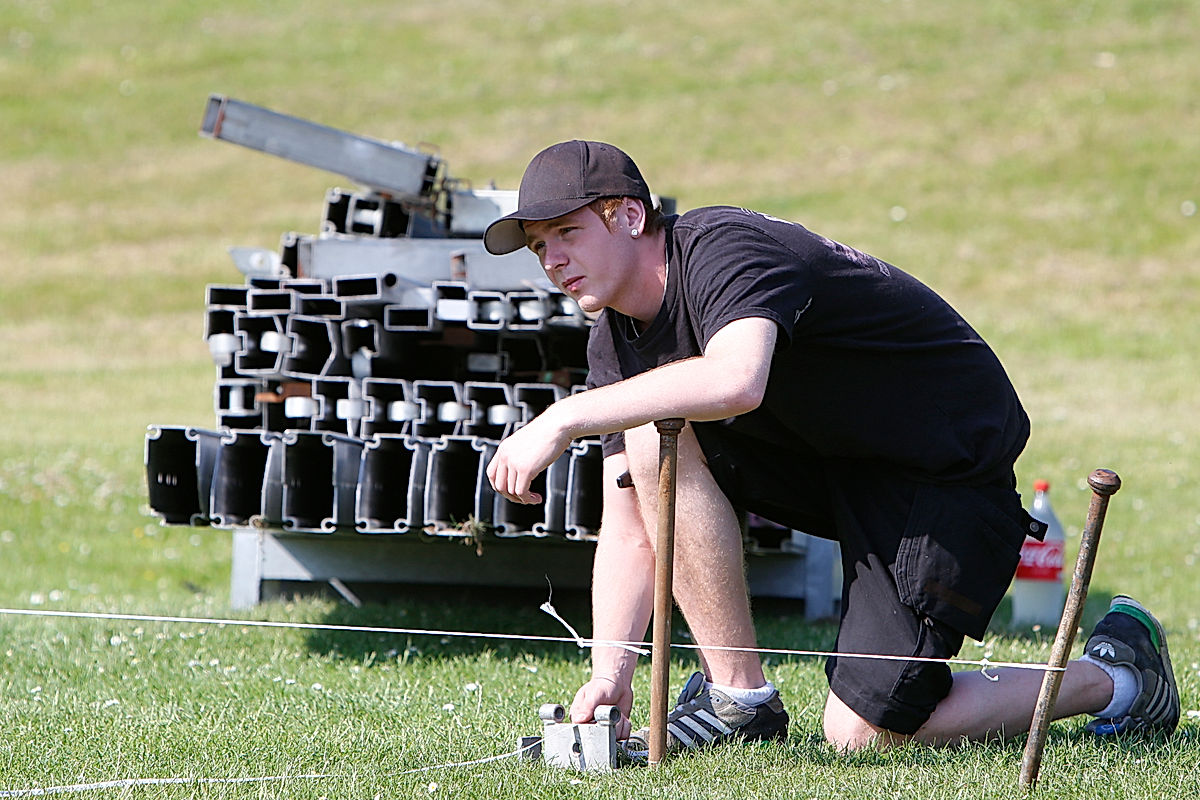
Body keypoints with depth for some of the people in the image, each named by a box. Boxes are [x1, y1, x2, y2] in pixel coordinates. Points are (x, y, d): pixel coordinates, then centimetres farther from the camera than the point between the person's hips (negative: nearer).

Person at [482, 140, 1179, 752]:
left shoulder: (721, 248, -26)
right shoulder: (618, 339, 0)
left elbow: (735, 379, -49)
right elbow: (628, 528, -4)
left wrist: (565, 417, -44)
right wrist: (611, 672, -18)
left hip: (955, 468, -8)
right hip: (826, 458, 8)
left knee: (861, 733, -12)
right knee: (651, 435, -15)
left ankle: (1117, 676, 9)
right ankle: (737, 698, -7)